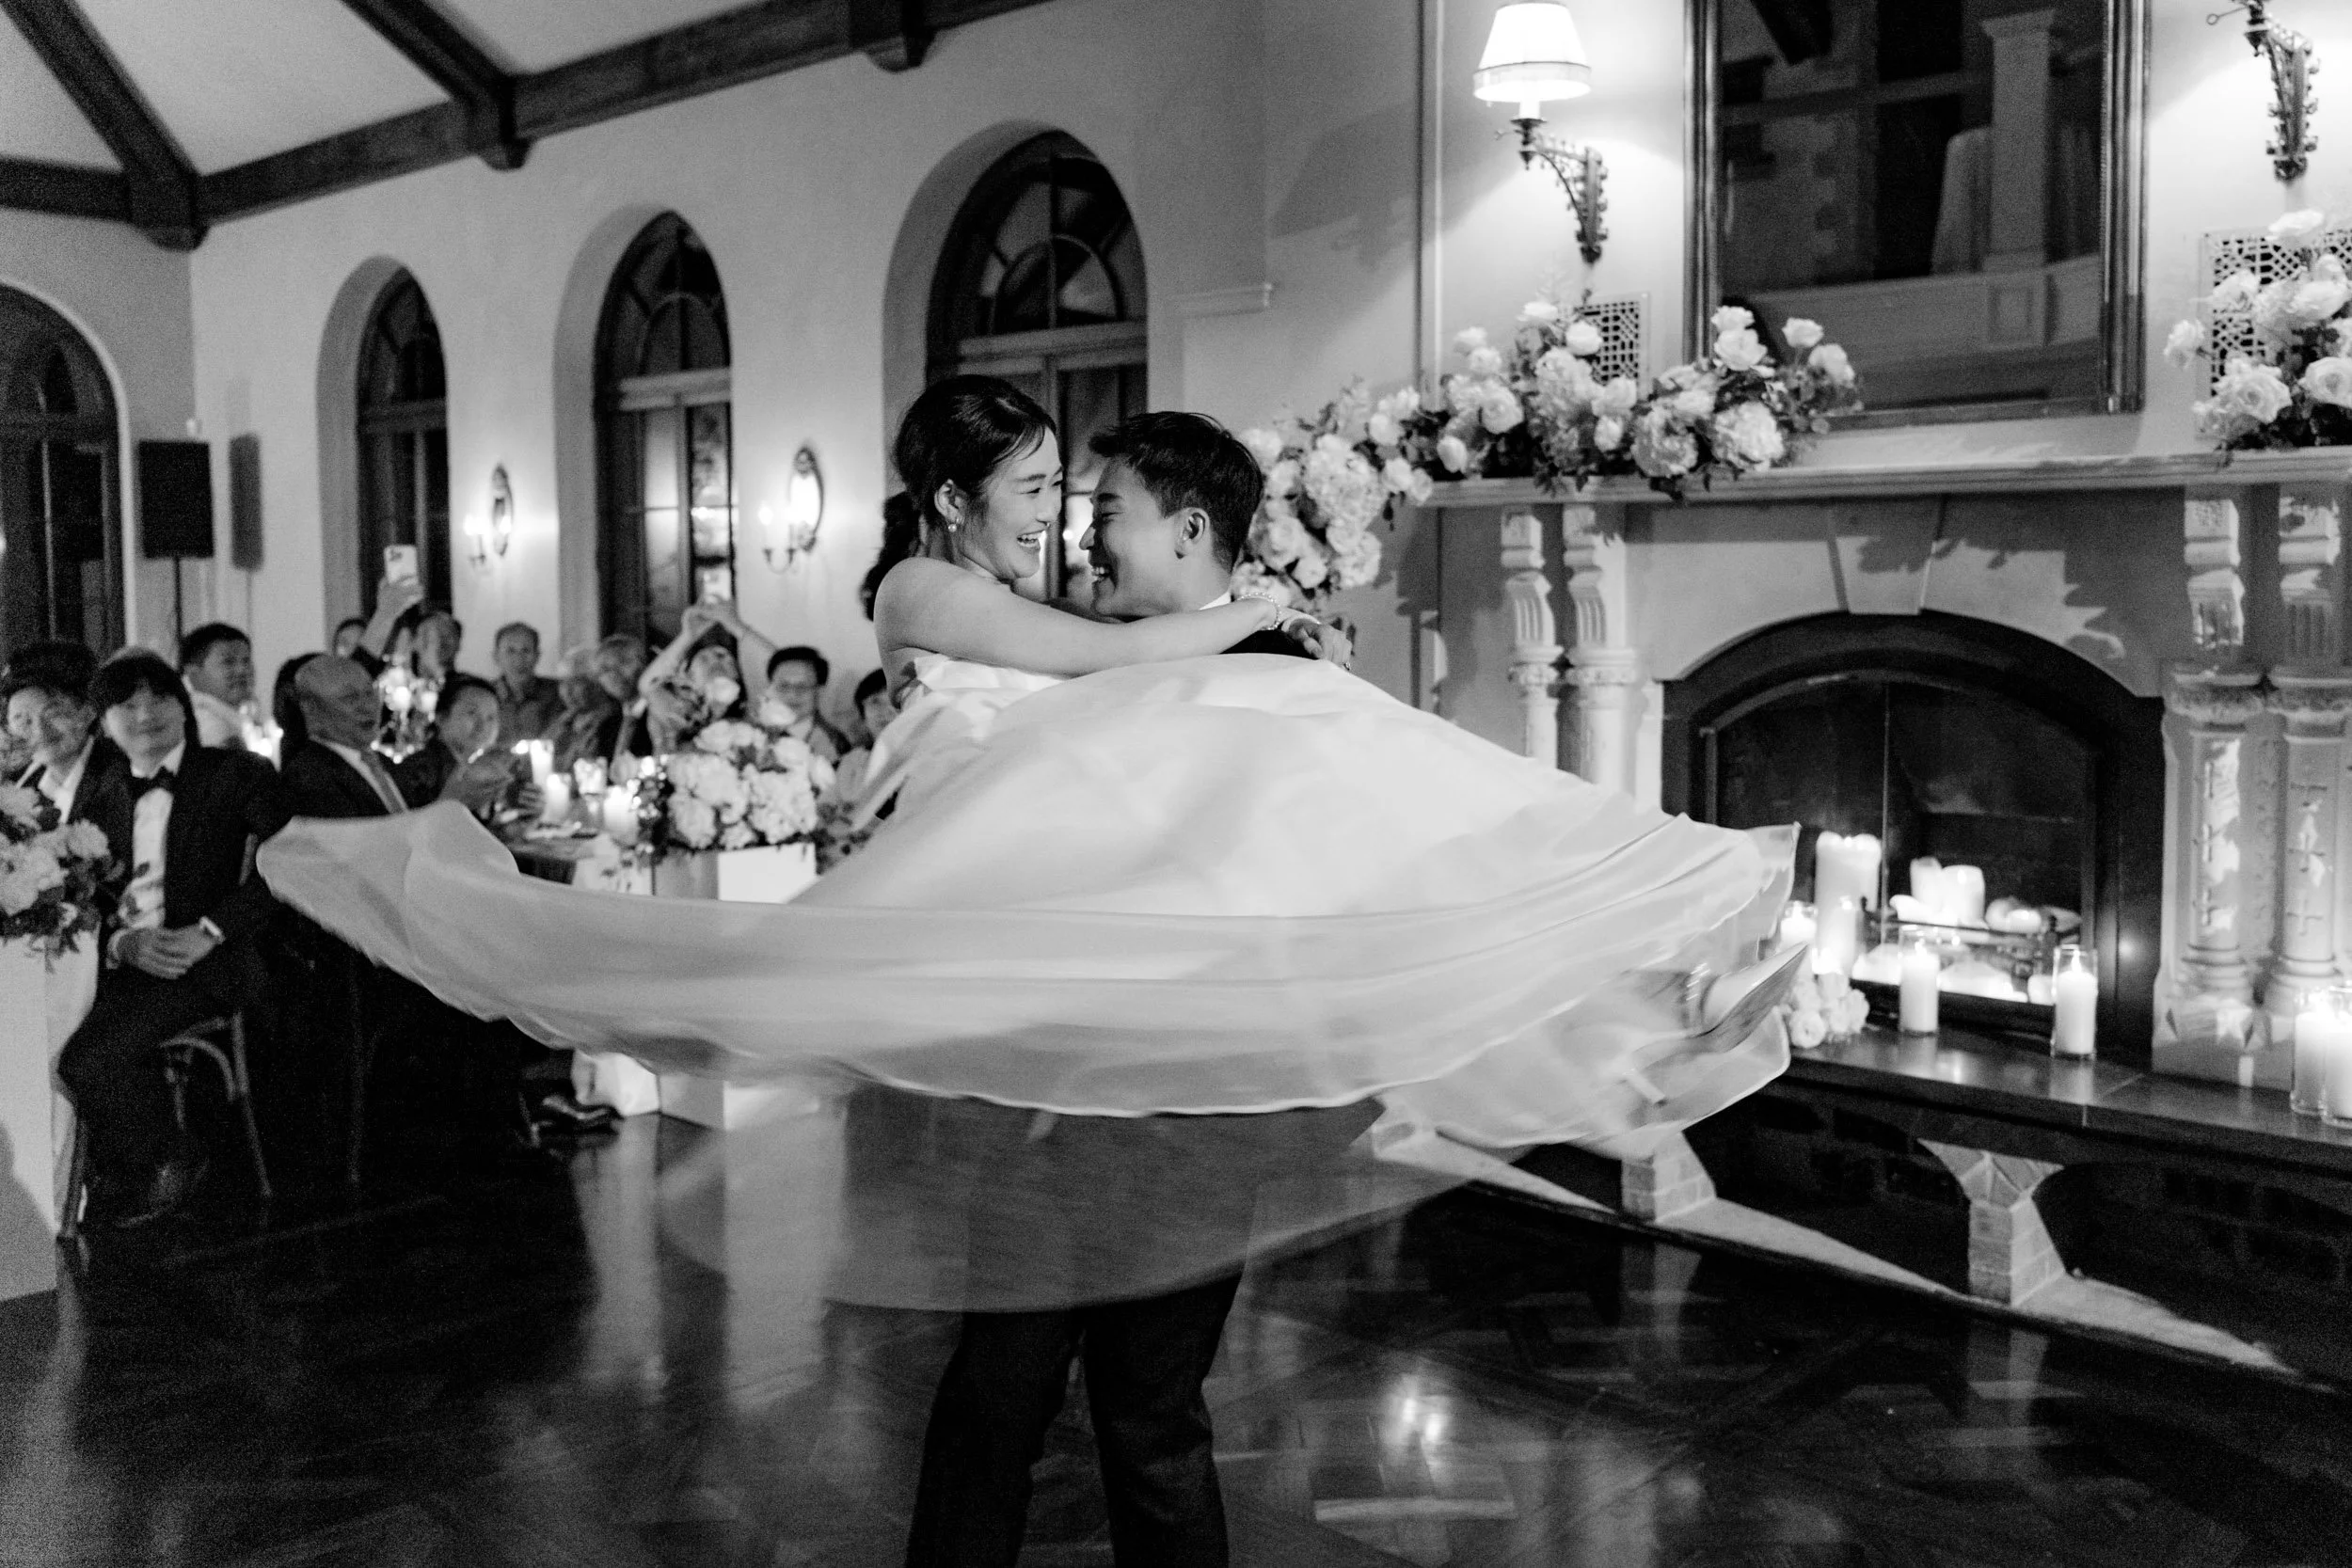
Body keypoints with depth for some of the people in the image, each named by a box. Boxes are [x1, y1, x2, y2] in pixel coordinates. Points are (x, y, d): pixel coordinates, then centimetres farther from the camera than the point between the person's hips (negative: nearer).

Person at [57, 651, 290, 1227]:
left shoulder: (238, 774, 0)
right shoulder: (103, 797, 16)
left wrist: (209, 931, -17)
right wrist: (123, 943, -11)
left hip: (212, 960, -5)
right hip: (129, 964, 5)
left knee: (89, 1058, -23)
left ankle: (164, 1168, 5)